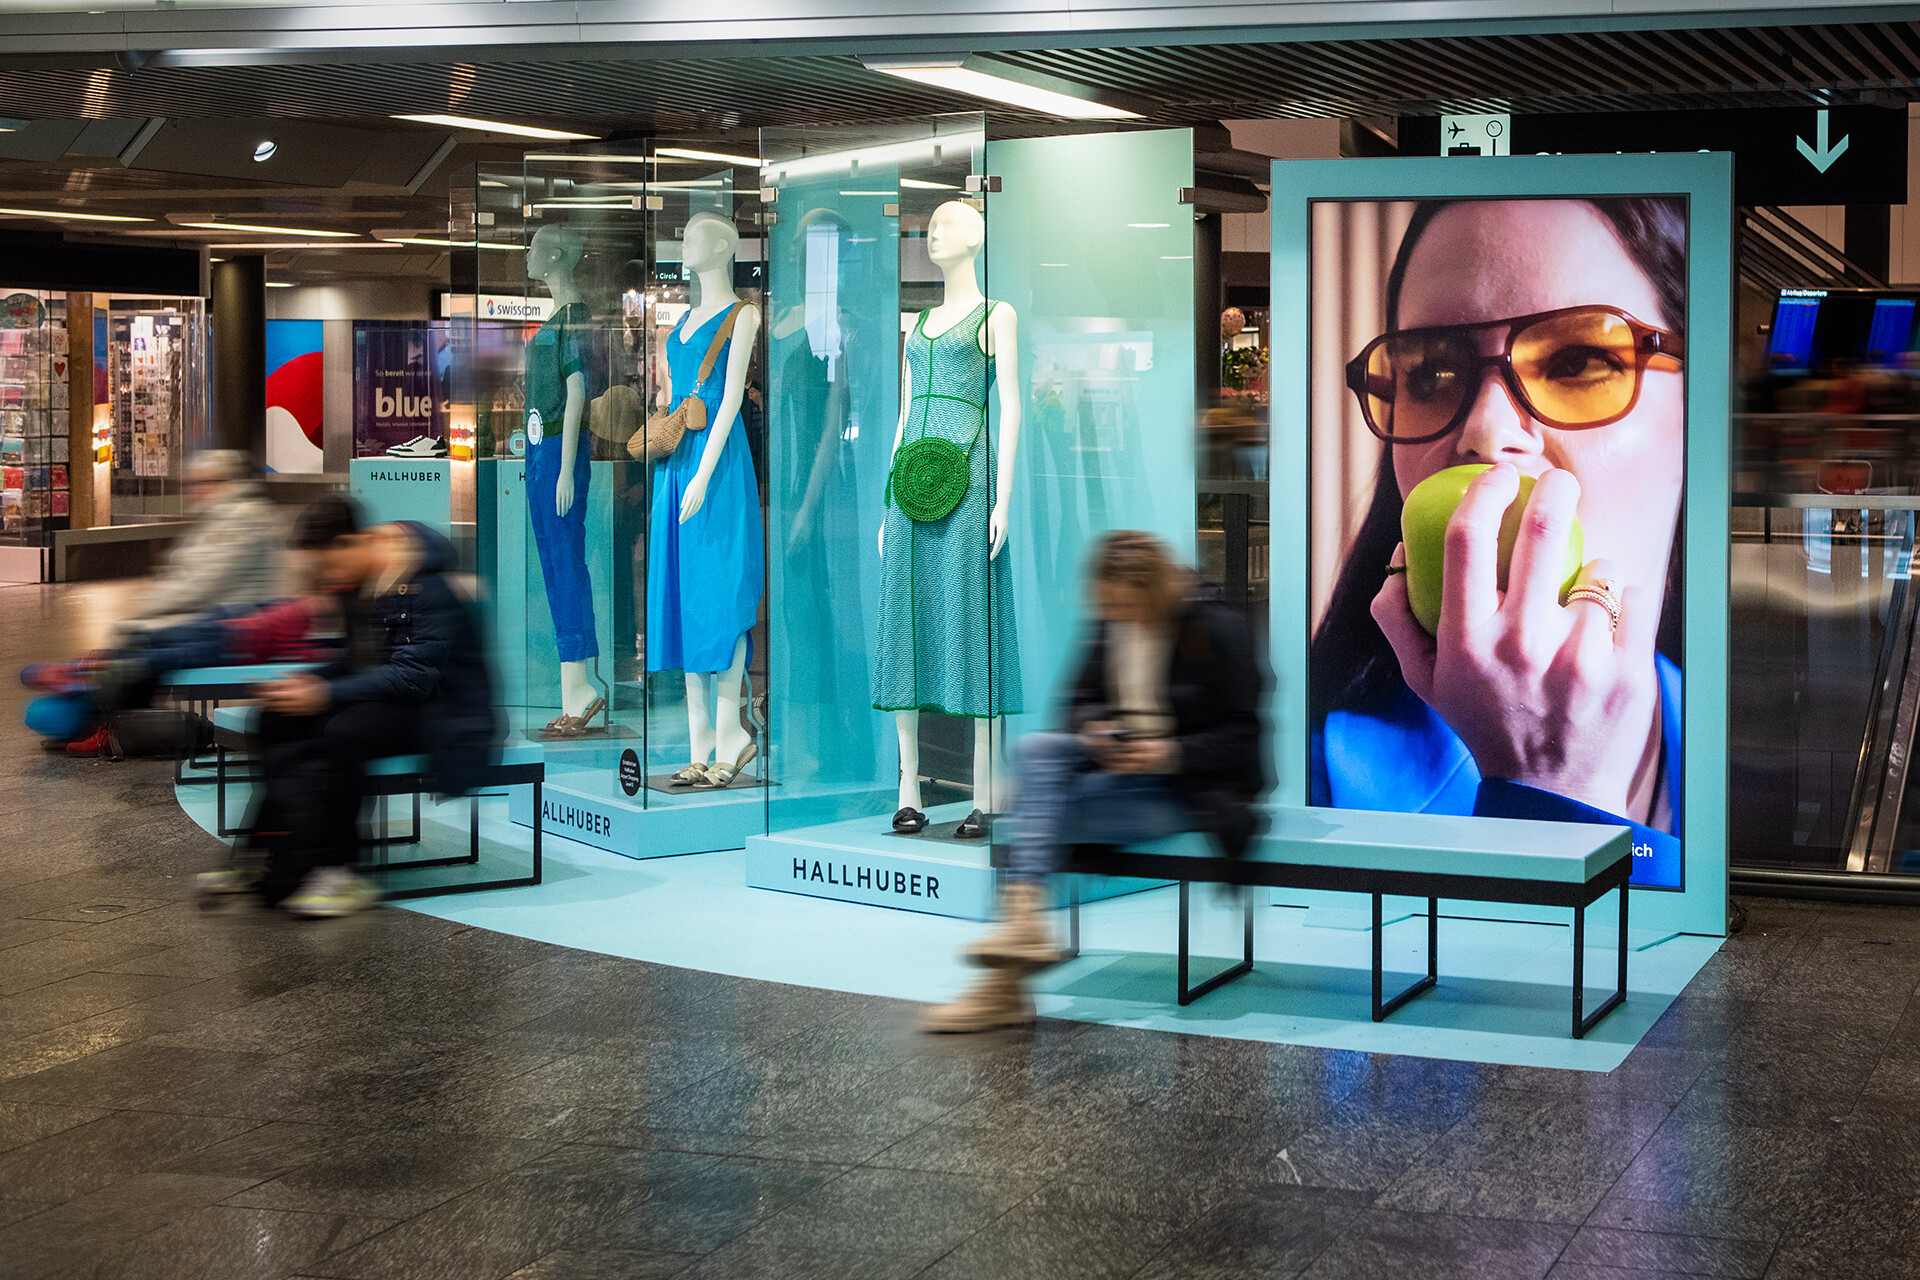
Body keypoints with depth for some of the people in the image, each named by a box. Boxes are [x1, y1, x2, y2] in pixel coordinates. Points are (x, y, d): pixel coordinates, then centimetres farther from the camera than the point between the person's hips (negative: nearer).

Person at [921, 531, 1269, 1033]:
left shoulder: (1218, 629, -12)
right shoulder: (1111, 628, 6)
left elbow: (1241, 735, -11)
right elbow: (1082, 701, 15)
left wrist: (1169, 754, -25)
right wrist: (1094, 729, -10)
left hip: (1190, 787, -6)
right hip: (1118, 768, 6)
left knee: (1049, 817, -24)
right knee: (1036, 747, -24)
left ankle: (1005, 985, -21)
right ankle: (1023, 918, -38)